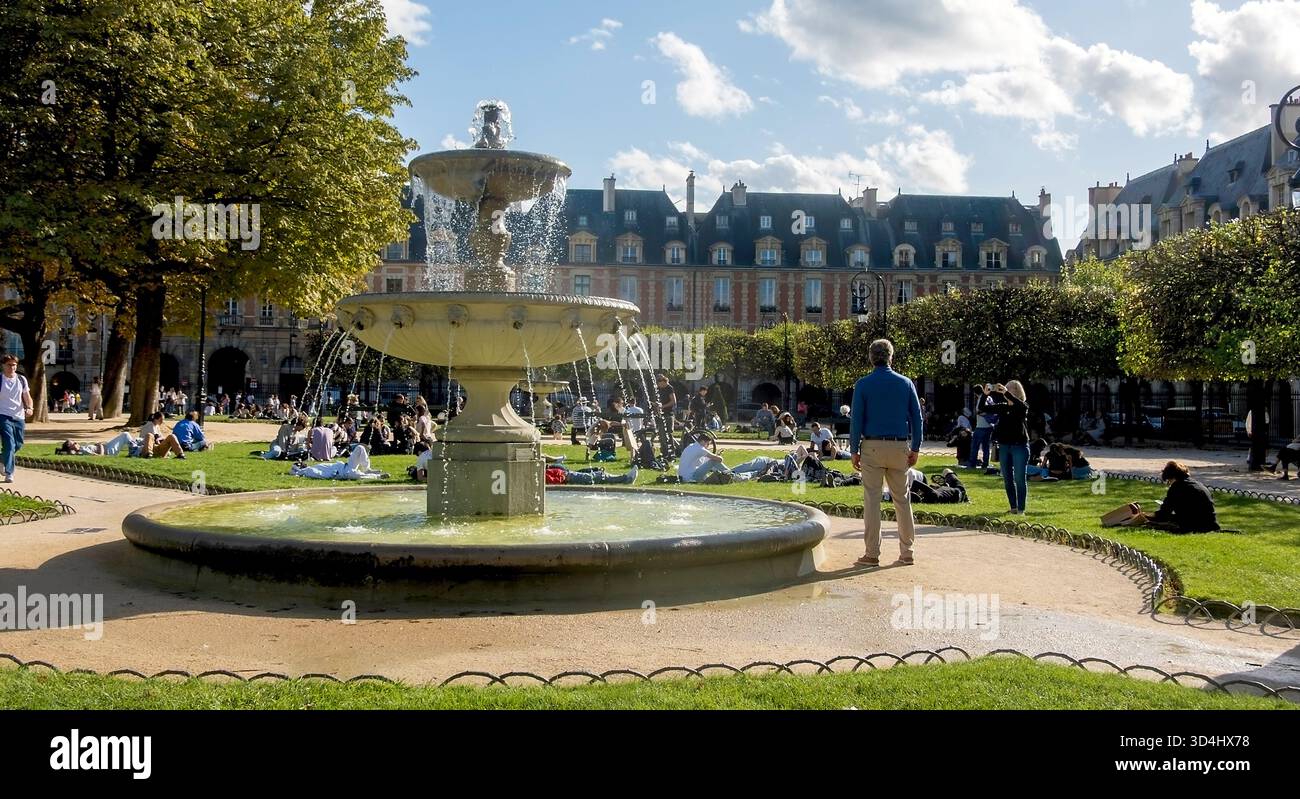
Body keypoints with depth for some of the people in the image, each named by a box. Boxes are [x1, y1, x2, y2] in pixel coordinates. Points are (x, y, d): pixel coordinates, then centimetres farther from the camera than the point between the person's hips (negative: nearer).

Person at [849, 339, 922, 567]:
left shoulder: (863, 385, -2)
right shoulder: (906, 383, 6)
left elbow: (857, 420, -4)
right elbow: (917, 418, 6)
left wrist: (854, 450, 1)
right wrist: (915, 448, 11)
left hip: (873, 446, -2)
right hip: (900, 447, 2)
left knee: (872, 500, 1)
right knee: (902, 499, 10)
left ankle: (872, 554, 2)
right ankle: (906, 552, 13)